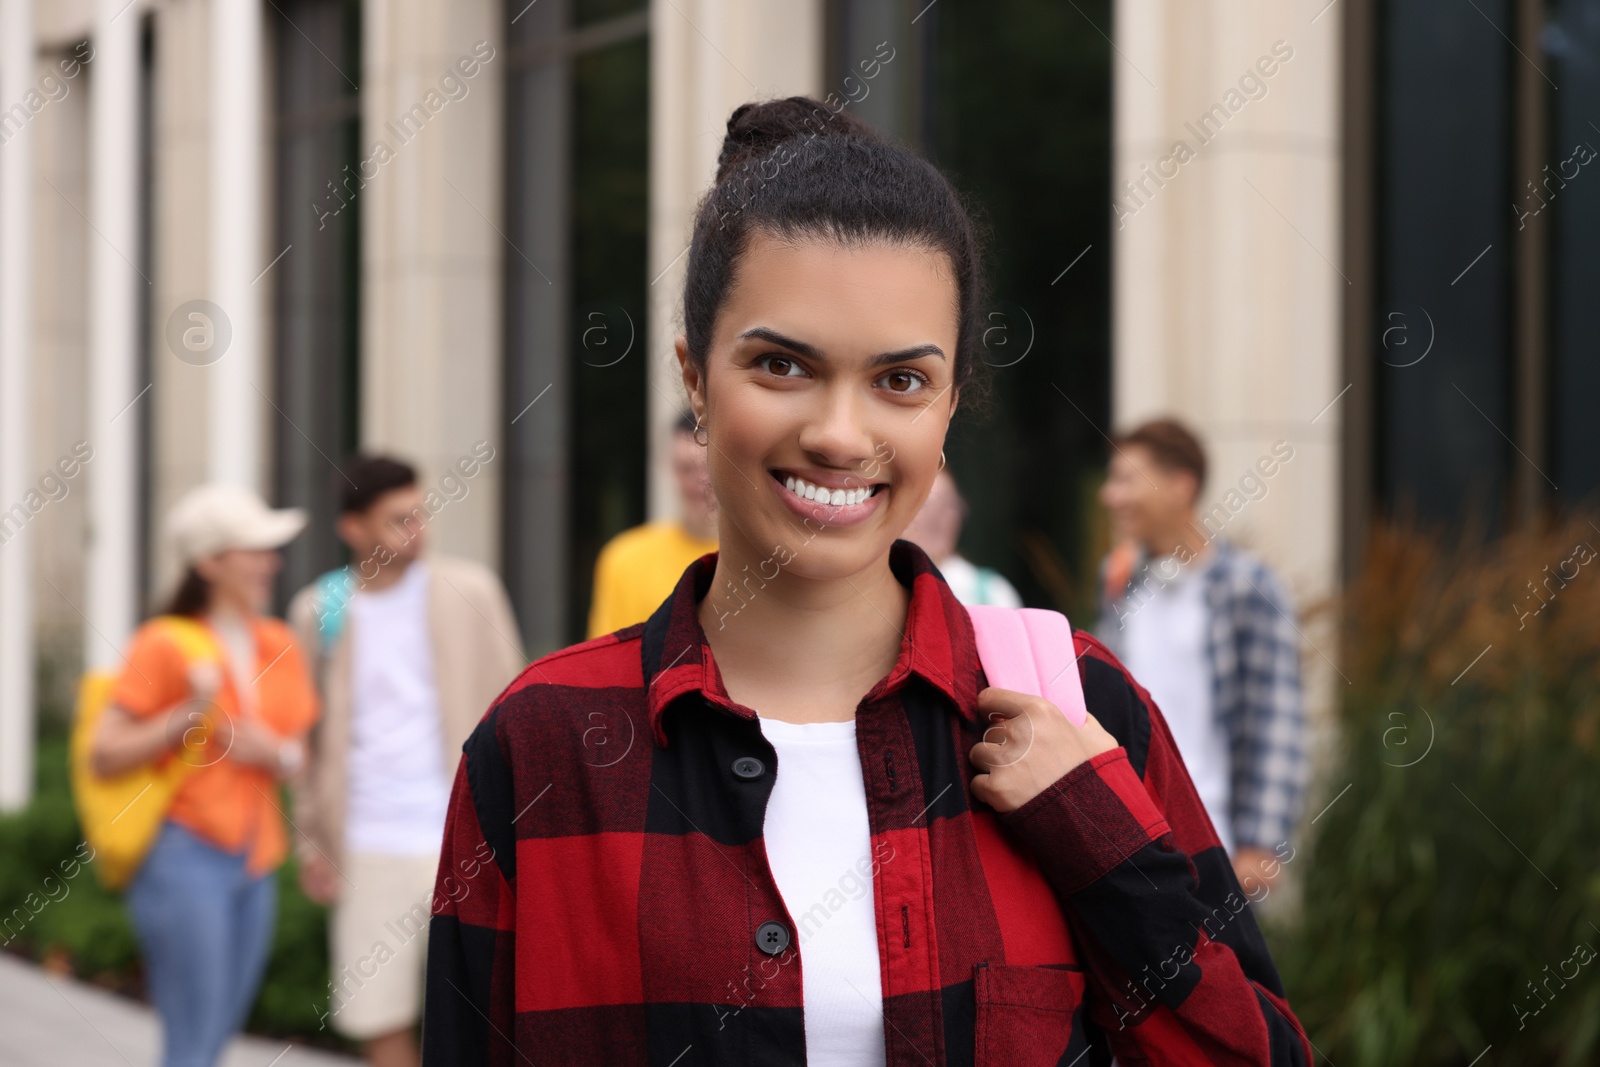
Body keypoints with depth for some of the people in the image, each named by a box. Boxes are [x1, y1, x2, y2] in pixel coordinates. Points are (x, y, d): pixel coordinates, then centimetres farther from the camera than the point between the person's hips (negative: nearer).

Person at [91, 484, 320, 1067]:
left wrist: (274, 752, -5)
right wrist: (188, 715, -19)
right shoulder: (163, 646, -8)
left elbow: (299, 753, 17)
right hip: (185, 859, -7)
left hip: (254, 865, 7)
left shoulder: (279, 646, 10)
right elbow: (104, 755, -9)